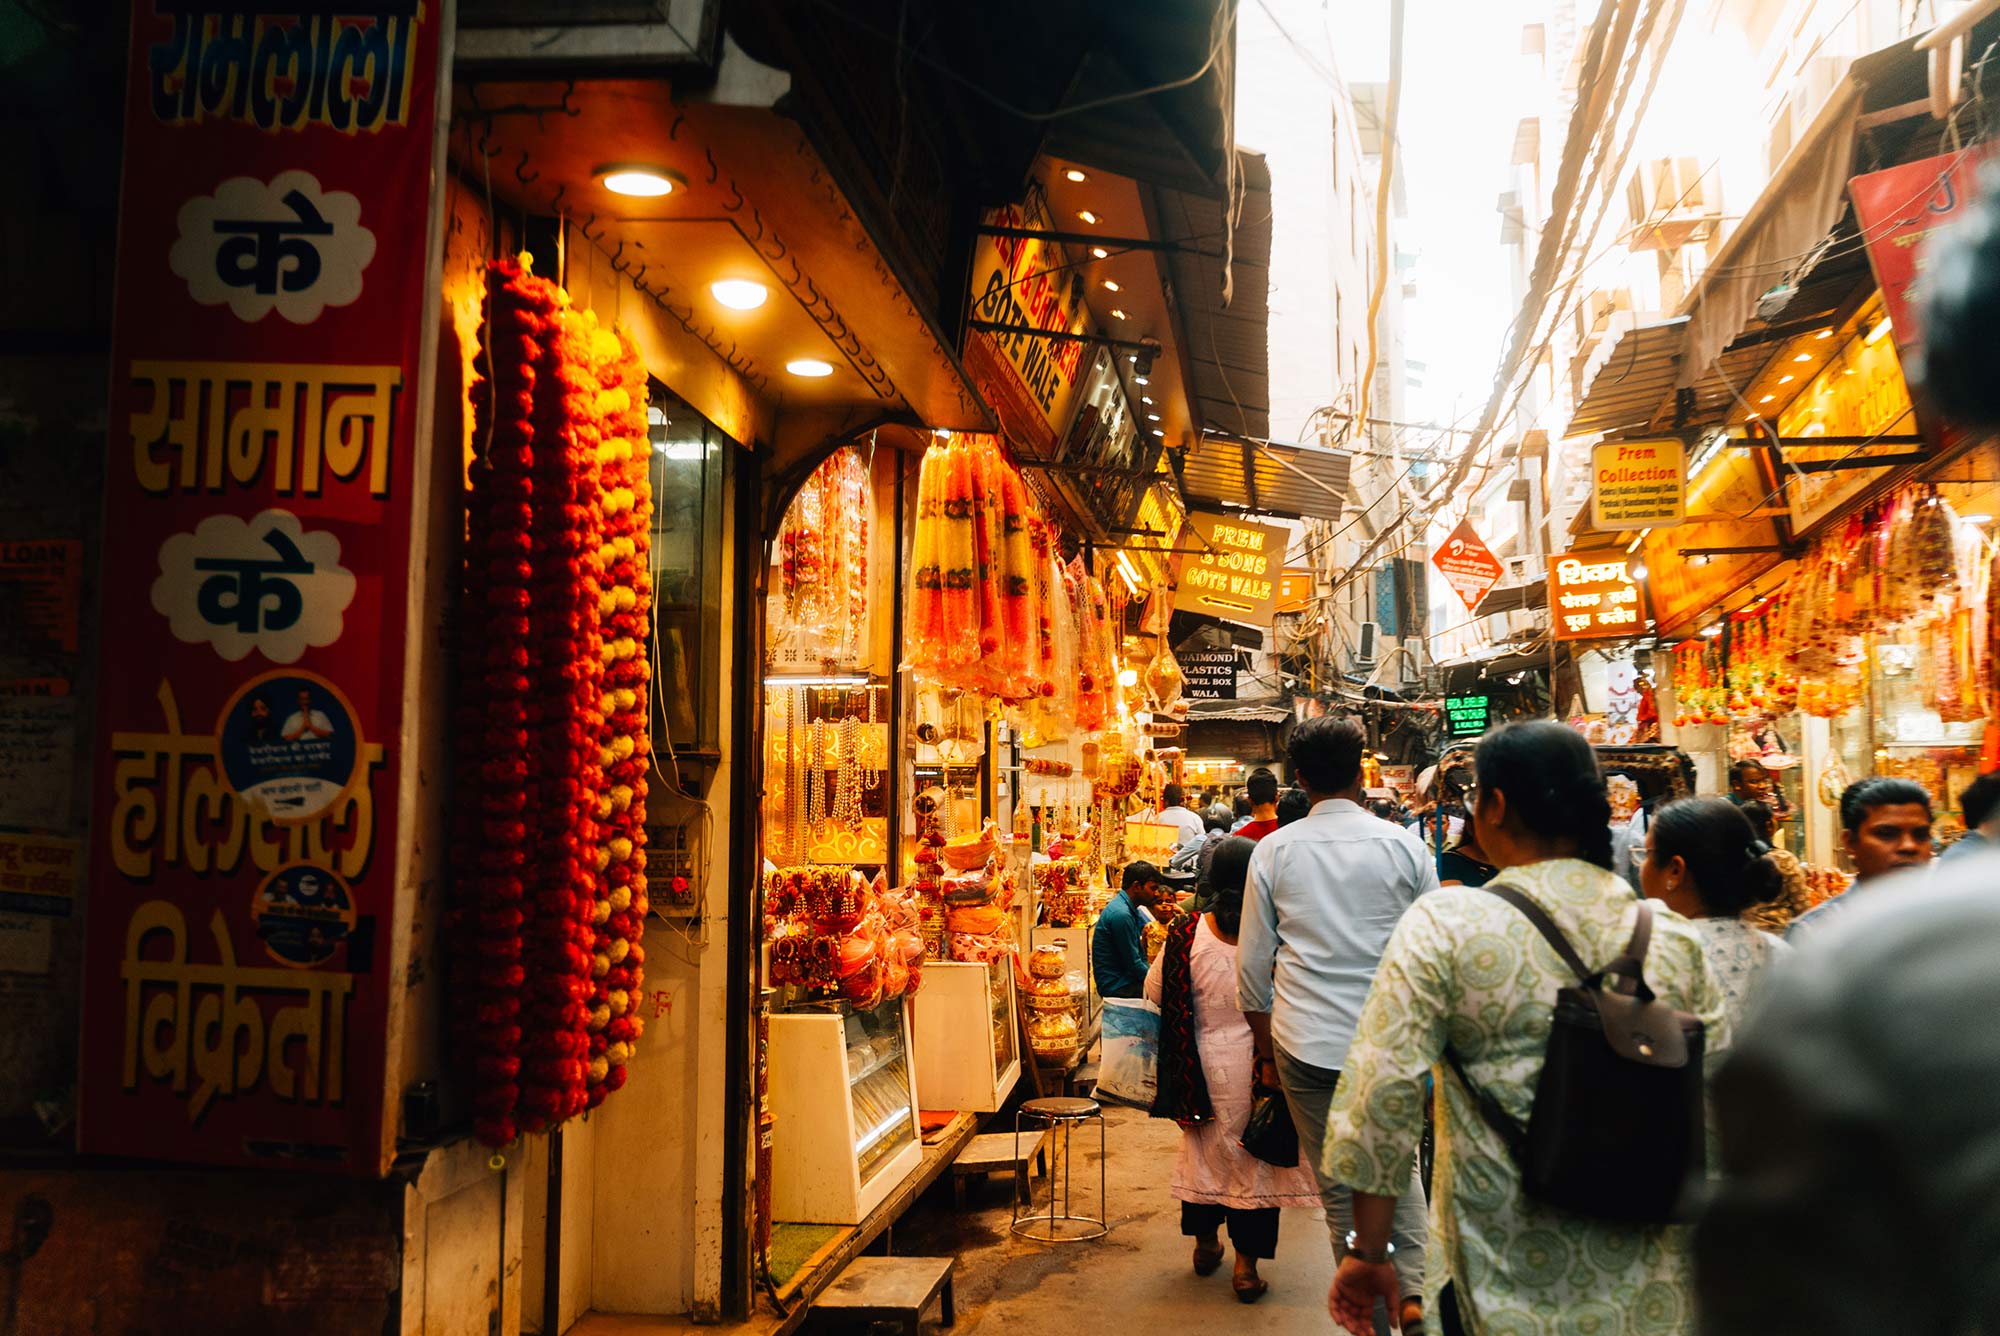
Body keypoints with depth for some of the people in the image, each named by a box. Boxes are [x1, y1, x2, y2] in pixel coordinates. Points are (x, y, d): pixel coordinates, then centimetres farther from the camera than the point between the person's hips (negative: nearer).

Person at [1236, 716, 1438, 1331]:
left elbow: (1253, 964, 2)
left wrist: (1265, 1046, 13)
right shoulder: (1403, 845, -3)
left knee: (1338, 1186, 10)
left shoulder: (1273, 850, -2)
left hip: (1306, 1044, 0)